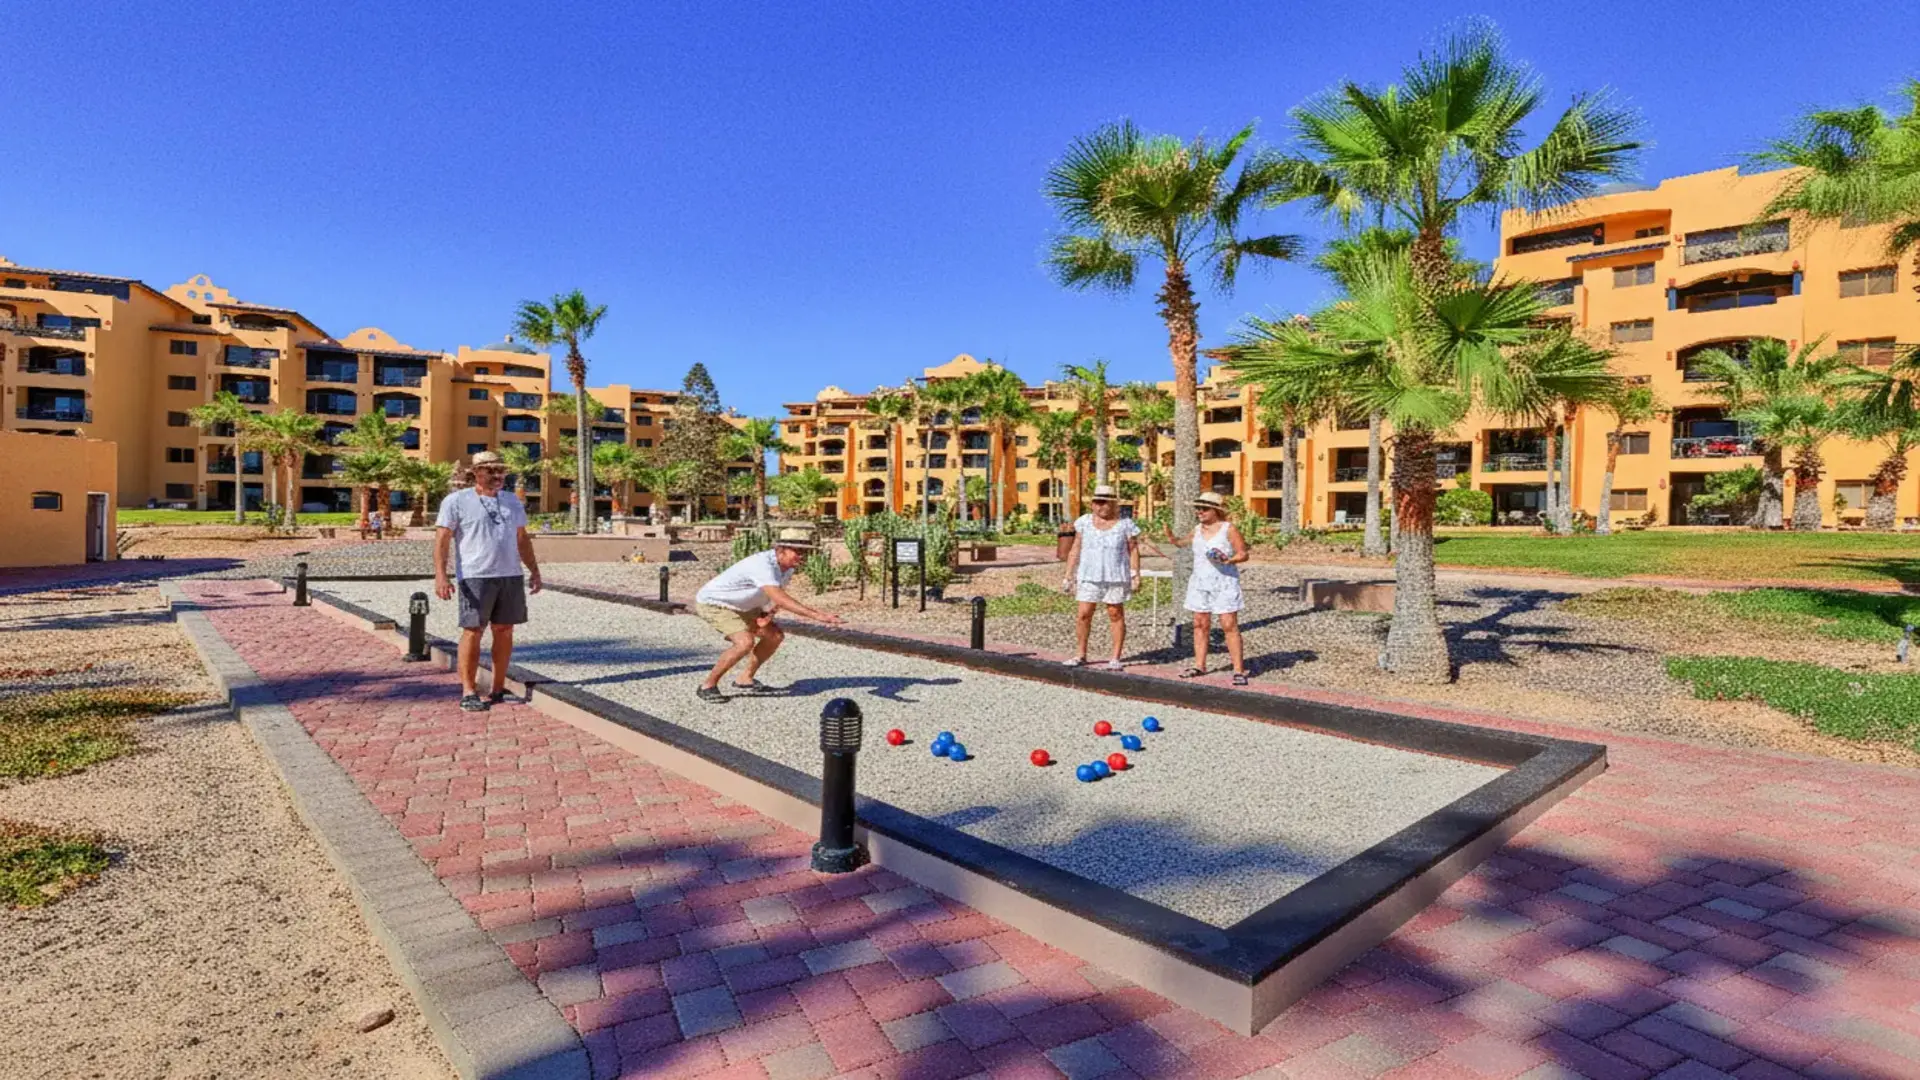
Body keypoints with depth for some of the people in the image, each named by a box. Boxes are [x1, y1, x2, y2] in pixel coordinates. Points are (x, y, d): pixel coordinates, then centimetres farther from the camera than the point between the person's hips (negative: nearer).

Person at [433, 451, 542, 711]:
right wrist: (440, 575, -15)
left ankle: (499, 689, 15)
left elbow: (523, 539, 21)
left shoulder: (512, 501, 17)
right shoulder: (456, 501, 0)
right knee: (473, 632, -3)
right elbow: (442, 540, -5)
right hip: (475, 578, -5)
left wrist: (534, 570, 15)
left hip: (511, 576, 5)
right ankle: (468, 692, 4)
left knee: (504, 631, 7)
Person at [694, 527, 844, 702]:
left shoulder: (788, 566, -5)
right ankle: (707, 686, -10)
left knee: (775, 636, 5)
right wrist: (816, 615, -51)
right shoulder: (763, 565, -34)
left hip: (739, 606, 9)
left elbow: (778, 596, 10)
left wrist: (768, 612, -11)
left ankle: (745, 679, 18)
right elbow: (780, 598, -45)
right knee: (745, 641, -27)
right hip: (713, 603, -9)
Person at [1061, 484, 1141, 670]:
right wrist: (1069, 575, 5)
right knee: (1084, 614, 0)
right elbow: (1075, 550, 7)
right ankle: (1081, 654, 14)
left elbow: (1133, 551, 1)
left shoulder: (1125, 524, -1)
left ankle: (1116, 658, 11)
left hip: (1116, 578, -2)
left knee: (1116, 615, 3)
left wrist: (1135, 575, -6)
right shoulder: (1084, 522, 4)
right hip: (1089, 577, 2)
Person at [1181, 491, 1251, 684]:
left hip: (1224, 583, -5)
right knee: (1200, 624, 6)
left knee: (1229, 626, -7)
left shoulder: (1229, 529, -5)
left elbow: (1243, 554, -7)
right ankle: (1199, 665, 15)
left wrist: (1229, 560, -22)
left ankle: (1239, 670, -4)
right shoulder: (1197, 530, 10)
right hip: (1200, 583, 5)